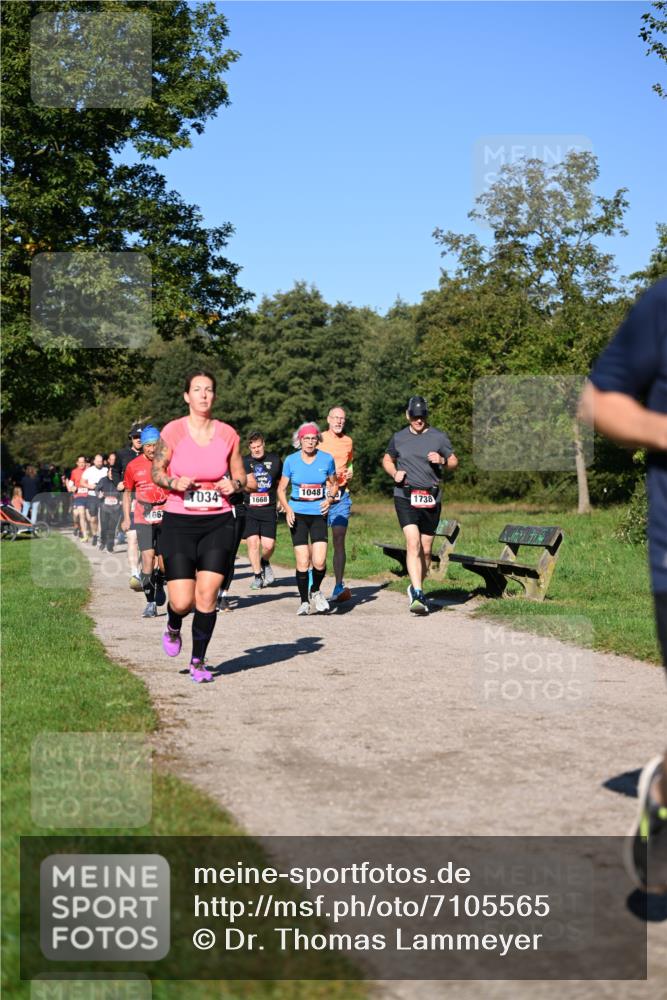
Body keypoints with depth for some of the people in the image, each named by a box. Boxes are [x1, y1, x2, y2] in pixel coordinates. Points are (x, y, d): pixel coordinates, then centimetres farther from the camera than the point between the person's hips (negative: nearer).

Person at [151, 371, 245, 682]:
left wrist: (234, 485, -9)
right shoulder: (173, 431, -5)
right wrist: (175, 483, -15)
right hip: (179, 523, -2)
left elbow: (240, 475, 13)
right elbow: (156, 472, 5)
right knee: (182, 602, -7)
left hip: (218, 524, 2)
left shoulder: (227, 434, 2)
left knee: (207, 595, -4)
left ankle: (198, 661, 15)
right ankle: (173, 627, 31)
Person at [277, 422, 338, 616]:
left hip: (319, 514, 0)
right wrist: (287, 509, -8)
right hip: (298, 515, 0)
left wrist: (329, 499, -4)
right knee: (302, 562, -5)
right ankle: (304, 601, 13)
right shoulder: (291, 460, 1)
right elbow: (281, 489, 8)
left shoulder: (327, 459, 2)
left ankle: (316, 591, 18)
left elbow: (334, 484, 16)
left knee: (319, 562, -12)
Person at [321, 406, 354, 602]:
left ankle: (339, 587, -4)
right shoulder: (319, 439, 1)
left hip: (341, 495, 2)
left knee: (339, 541, -4)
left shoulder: (348, 441, 13)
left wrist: (349, 473, 9)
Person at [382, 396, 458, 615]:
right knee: (413, 542, -18)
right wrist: (394, 473, 1)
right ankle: (417, 595, -24)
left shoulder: (439, 437, 5)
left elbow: (454, 461, 12)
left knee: (426, 549, 7)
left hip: (431, 498, 1)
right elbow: (387, 460, 23)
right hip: (405, 496, -1)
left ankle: (416, 587, 29)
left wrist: (442, 461, -11)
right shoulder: (398, 438, 9)